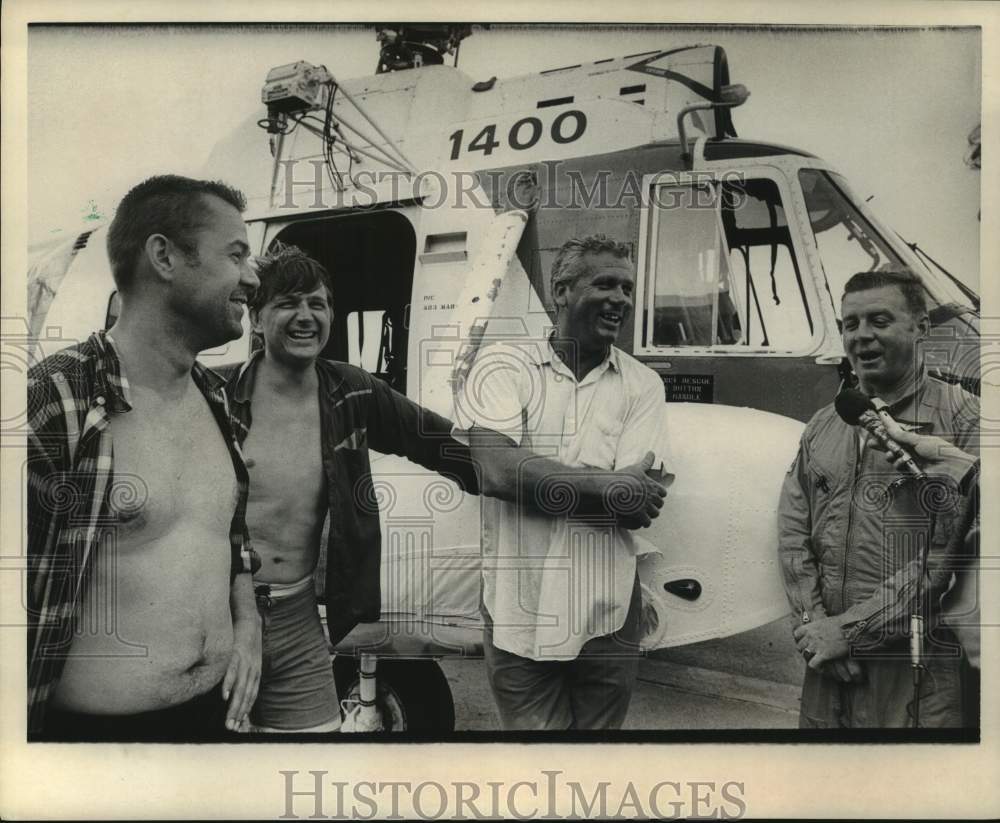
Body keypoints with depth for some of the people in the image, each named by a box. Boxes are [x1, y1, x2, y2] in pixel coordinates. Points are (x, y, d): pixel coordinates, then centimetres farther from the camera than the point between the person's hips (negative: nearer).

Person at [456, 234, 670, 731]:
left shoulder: (641, 385, 4)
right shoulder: (504, 364, 0)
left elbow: (635, 507, -8)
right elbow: (494, 468, -17)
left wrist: (536, 478, -13)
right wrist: (608, 487, -14)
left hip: (606, 619, 2)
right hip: (518, 616, -2)